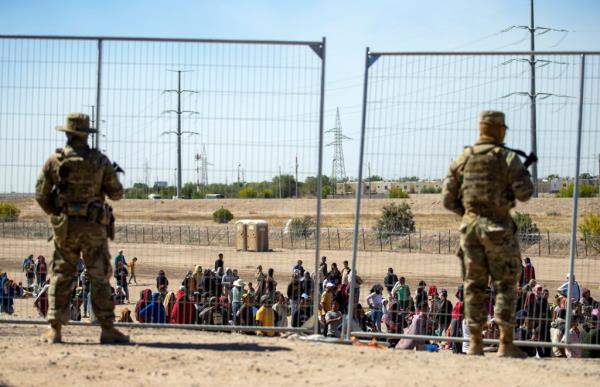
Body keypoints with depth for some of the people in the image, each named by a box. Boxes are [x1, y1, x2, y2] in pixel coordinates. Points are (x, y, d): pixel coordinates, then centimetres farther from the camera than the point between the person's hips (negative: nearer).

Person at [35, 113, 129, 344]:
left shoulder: (54, 161, -2)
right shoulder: (100, 161, -5)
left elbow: (41, 195, 0)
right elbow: (117, 193, 0)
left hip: (64, 228, 1)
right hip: (94, 228, -1)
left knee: (60, 277, 10)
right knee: (99, 278, 4)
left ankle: (55, 329, 7)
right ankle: (107, 330, 3)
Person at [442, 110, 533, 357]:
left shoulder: (462, 159, 7)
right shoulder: (507, 158, -6)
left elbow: (448, 199, 6)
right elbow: (524, 193, -11)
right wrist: (523, 176, 9)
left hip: (470, 226, 4)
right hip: (499, 228, -4)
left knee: (474, 285, 9)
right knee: (506, 285, 2)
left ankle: (475, 344, 10)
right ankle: (506, 344, -1)